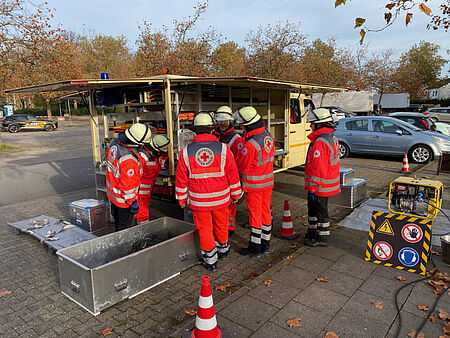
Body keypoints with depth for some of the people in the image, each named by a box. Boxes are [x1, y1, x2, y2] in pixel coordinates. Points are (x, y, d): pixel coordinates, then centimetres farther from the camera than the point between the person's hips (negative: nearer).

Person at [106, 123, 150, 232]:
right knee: (124, 226, 10)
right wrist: (133, 202, -17)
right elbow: (127, 185, -28)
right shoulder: (128, 159, -35)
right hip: (123, 198, -9)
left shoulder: (115, 143, -8)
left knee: (117, 221, 27)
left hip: (112, 193, 9)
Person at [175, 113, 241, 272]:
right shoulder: (223, 149, -9)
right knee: (221, 225, 22)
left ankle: (211, 261, 23)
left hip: (198, 200, -1)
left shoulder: (186, 151, -8)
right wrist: (235, 194, 11)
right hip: (221, 198, 1)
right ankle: (223, 249, 45)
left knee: (204, 229, 14)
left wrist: (182, 199, 11)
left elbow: (181, 179, -1)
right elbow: (233, 175, -2)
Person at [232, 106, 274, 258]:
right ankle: (265, 244, 30)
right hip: (268, 182, 8)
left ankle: (255, 248, 17)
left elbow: (242, 167, -15)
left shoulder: (250, 145, -26)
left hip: (254, 185, -7)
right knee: (266, 211, 16)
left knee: (255, 214, 4)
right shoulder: (268, 136, 0)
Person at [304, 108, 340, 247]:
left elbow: (318, 169, -25)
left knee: (320, 211, 4)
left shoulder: (319, 143, -24)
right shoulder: (332, 138, 10)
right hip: (328, 185, 10)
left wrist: (312, 188, -19)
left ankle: (322, 238, 19)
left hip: (320, 186, -10)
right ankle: (312, 233, 35)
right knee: (313, 208, 21)